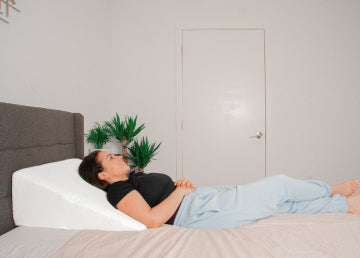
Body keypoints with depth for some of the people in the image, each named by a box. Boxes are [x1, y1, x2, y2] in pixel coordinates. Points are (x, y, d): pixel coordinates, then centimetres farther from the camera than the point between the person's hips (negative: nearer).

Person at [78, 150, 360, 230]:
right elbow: (152, 219, -23)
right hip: (198, 212, -9)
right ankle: (329, 190, 23)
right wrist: (181, 191, -13)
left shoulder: (134, 177, 18)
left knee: (282, 202, 8)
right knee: (279, 184, -2)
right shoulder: (118, 190, -10)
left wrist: (182, 182, 3)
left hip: (205, 195, 9)